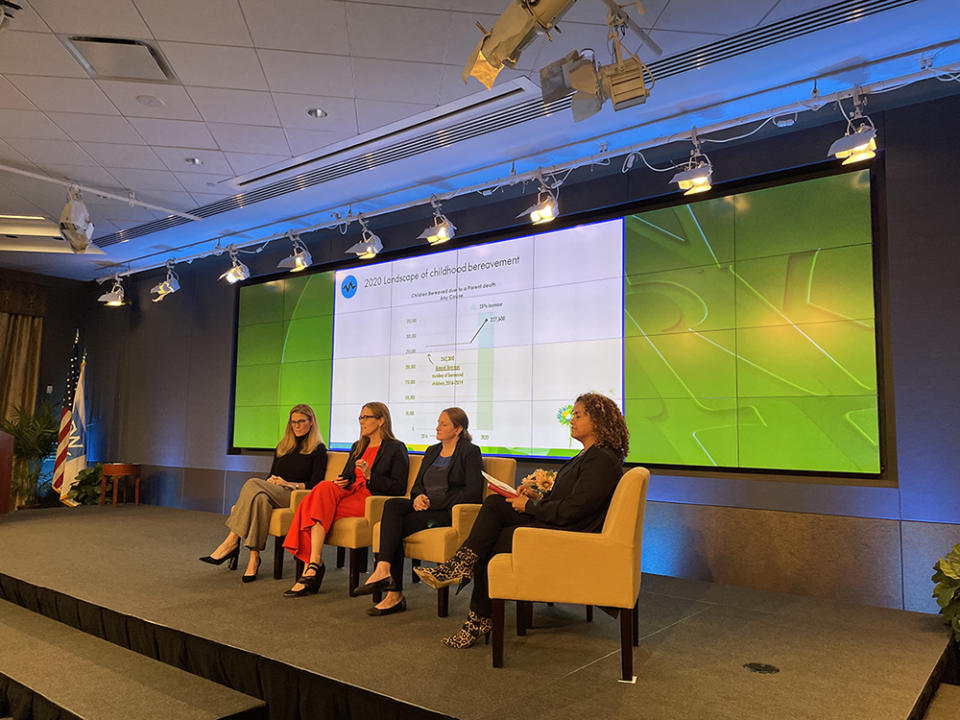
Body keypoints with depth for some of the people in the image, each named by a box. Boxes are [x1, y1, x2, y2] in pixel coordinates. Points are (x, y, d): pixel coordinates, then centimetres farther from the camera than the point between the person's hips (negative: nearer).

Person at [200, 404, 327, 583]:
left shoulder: (318, 449, 6)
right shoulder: (282, 446, 25)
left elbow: (316, 484, -2)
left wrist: (289, 484, -10)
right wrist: (270, 481, 2)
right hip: (272, 494, 4)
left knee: (253, 484, -29)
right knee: (260, 498, -34)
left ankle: (231, 542, -28)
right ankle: (254, 558, -39)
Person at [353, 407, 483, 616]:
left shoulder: (470, 452, -2)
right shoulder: (432, 451, 21)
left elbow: (473, 493, -11)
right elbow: (417, 485, 21)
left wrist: (433, 502, -13)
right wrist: (418, 497, -4)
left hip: (450, 513, -7)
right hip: (426, 508, 7)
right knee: (392, 505, -24)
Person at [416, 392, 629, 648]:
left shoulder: (602, 460, -15)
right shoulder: (586, 456, 16)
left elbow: (571, 510, -21)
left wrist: (529, 506, -11)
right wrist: (535, 499, 3)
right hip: (553, 523, 10)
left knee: (489, 543, -10)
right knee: (494, 503, -7)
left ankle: (480, 620, 4)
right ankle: (460, 565, -14)